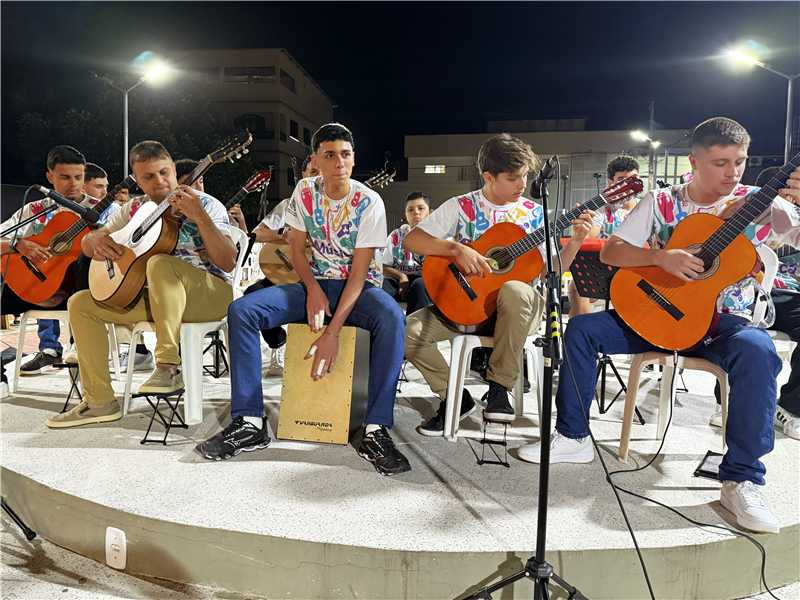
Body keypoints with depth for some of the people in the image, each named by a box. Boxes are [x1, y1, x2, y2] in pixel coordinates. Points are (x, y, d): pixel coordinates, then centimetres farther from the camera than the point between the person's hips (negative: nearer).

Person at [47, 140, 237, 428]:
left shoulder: (206, 205, -6)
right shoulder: (134, 209, 11)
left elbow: (227, 263, -19)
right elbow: (86, 244, 19)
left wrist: (199, 217, -30)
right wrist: (96, 240, -6)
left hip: (209, 294, -6)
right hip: (154, 297, 7)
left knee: (158, 263, -35)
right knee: (80, 303, -3)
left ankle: (169, 366, -30)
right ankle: (100, 401, 0)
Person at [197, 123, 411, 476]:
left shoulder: (369, 203, -13)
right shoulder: (304, 192, -1)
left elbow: (359, 271, -18)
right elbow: (297, 249, 5)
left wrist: (332, 331, -26)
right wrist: (313, 289, -16)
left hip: (359, 287, -3)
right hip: (314, 283, 4)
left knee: (391, 318, -38)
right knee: (241, 311, -18)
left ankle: (375, 432, -31)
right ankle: (250, 423, -15)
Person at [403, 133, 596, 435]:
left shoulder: (533, 213, 6)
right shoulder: (461, 206, 1)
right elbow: (411, 241, -8)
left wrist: (575, 240, -11)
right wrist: (457, 248, -21)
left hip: (517, 309, 0)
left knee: (514, 292, -39)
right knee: (408, 330, -22)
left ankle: (499, 388, -19)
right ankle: (455, 396, 1)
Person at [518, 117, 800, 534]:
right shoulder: (660, 203, 2)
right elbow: (609, 252, -5)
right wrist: (661, 257, -21)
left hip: (724, 323, -1)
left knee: (757, 351, -35)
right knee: (581, 328, -15)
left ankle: (741, 480, -21)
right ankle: (573, 437, -2)